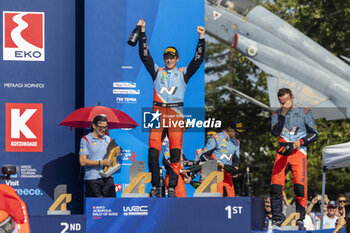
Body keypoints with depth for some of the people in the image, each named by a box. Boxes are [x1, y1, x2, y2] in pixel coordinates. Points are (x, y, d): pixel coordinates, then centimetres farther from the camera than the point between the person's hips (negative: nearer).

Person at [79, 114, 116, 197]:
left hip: (108, 178, 4)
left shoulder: (108, 139, 17)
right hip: (92, 179, -4)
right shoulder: (86, 140, 1)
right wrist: (101, 163, -14)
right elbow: (82, 162, -7)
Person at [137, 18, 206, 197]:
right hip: (158, 113, 1)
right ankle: (154, 186, 0)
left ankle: (172, 187, -3)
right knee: (153, 152, -8)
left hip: (176, 114, -1)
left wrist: (201, 38, -5)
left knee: (175, 153, -6)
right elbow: (144, 55, 10)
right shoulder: (157, 72, 17)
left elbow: (198, 59, 6)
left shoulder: (183, 73, 15)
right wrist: (143, 32, 1)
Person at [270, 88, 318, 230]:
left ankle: (300, 220, -5)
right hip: (282, 153, 2)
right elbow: (275, 132, -3)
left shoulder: (304, 112, 8)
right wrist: (283, 114, -7)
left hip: (298, 153, -2)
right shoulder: (277, 114, 14)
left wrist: (299, 142, -7)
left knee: (300, 186, -13)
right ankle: (277, 220, -2)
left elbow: (314, 134, 7)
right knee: (275, 187, -9)